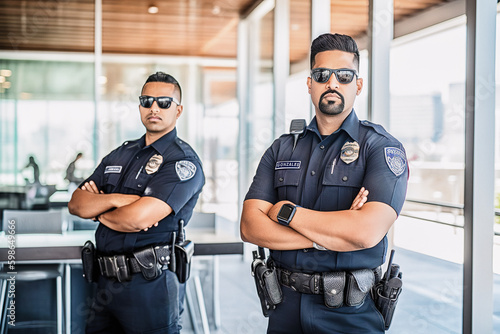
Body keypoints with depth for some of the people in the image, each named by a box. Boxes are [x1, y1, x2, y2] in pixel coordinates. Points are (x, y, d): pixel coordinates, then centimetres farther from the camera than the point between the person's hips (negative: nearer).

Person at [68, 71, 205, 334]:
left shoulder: (183, 161, -11)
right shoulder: (120, 155, 13)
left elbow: (138, 218, -22)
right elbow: (76, 204, 6)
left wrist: (99, 210, -2)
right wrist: (114, 199, -13)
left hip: (150, 285, -7)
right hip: (106, 282, 7)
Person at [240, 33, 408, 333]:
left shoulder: (382, 147, -7)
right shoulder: (282, 149, 5)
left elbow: (368, 231, -22)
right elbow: (250, 226, -5)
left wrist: (287, 212, -12)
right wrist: (325, 237, -17)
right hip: (286, 308, 4)